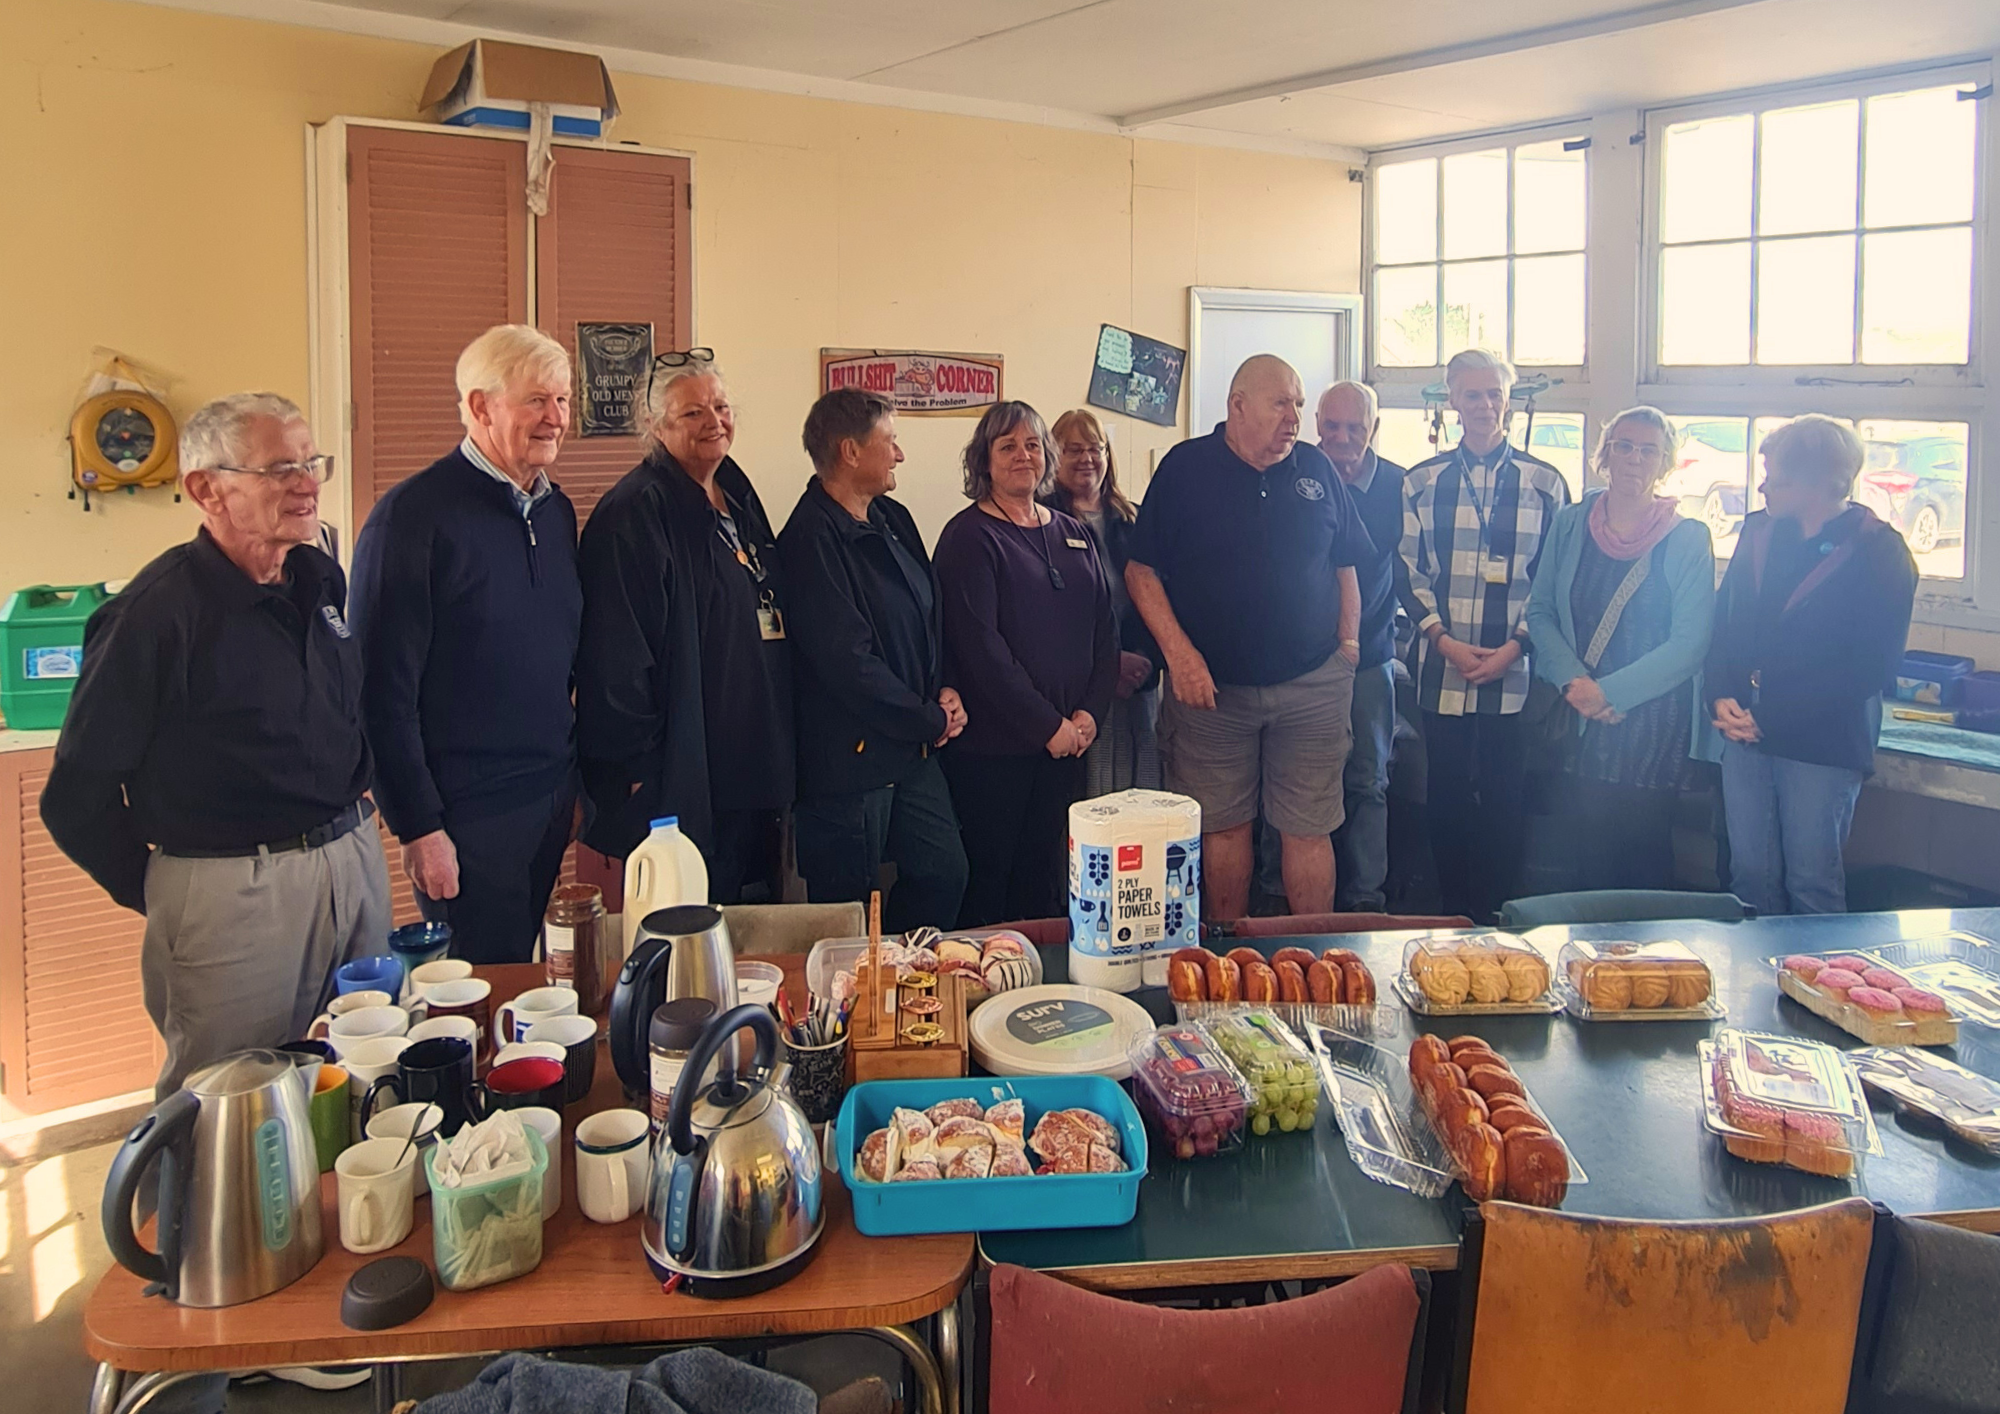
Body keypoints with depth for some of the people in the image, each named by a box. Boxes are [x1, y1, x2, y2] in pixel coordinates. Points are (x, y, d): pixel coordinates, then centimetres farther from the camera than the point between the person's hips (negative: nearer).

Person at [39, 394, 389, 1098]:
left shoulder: (321, 580, 7)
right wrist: (163, 897, -3)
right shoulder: (158, 612, -15)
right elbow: (77, 799, -12)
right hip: (232, 891, -6)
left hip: (355, 861, 7)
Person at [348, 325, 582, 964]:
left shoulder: (557, 511, 8)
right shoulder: (413, 515, -14)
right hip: (466, 815, -6)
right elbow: (383, 690, -15)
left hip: (552, 802, 7)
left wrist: (582, 782, 14)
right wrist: (418, 827, -15)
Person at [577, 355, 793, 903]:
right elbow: (618, 657, -18)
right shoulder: (632, 515, -14)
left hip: (755, 773, 9)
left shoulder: (739, 498, 14)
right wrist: (636, 769, -20)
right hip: (686, 784, -9)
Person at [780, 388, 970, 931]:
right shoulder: (812, 539, -18)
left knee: (944, 875, 15)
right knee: (845, 921, 4)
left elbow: (932, 615, 20)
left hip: (915, 752, 9)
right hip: (849, 760, -9)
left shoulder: (893, 519, 11)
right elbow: (849, 666, -22)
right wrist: (932, 721, -11)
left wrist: (945, 689, 2)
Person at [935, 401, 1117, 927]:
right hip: (993, 744, -5)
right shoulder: (969, 537, -6)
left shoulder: (1073, 534, 14)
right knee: (989, 876, 1)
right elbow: (979, 645, -14)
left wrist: (1090, 711, -3)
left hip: (1067, 740, 6)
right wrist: (1047, 725, -14)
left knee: (1048, 874, 11)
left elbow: (1104, 627, 12)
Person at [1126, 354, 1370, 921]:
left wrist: (1347, 645, 6)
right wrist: (1178, 652, -12)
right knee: (1224, 827, 8)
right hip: (1211, 686, -1)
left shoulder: (1315, 469, 8)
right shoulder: (1184, 468, -1)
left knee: (1309, 830, 3)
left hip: (1312, 687, 2)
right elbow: (1141, 571, -3)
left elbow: (1344, 566, 15)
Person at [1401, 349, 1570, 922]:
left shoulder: (1545, 483, 3)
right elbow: (1408, 571, 6)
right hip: (1442, 674, 1)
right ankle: (1452, 918, 20)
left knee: (1505, 804, 4)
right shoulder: (1420, 482, 7)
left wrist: (1513, 648, -9)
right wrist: (1443, 640, -7)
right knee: (1447, 801, 8)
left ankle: (1495, 920, 16)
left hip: (1514, 676, -1)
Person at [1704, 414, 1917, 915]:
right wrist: (1720, 697, -8)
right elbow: (1724, 621, 10)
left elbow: (1871, 667, -12)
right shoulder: (1758, 531, 9)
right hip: (1745, 737, 5)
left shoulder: (1880, 552, -7)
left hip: (1823, 746, -5)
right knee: (1750, 875, 10)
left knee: (1812, 884, 5)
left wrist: (1770, 717, -16)